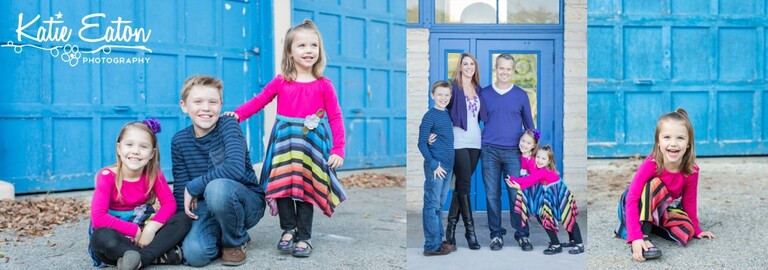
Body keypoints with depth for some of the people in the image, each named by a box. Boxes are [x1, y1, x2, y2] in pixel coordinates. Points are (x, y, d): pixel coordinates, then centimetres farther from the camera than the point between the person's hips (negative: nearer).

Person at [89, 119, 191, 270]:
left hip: (144, 233, 4)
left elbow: (169, 203, -9)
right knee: (102, 237, -37)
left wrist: (151, 228, -26)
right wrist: (135, 231, -21)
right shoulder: (107, 176, -13)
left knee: (183, 220, -17)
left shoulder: (153, 174, -3)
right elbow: (98, 217, -22)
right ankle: (160, 256, -31)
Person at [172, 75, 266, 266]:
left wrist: (193, 186, -22)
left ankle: (236, 242, -7)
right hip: (208, 208, 3)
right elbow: (180, 187, 5)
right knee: (194, 254, -26)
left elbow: (236, 168, -31)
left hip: (248, 202, -3)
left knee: (217, 187, -37)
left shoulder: (228, 125, -14)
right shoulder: (179, 141, -1)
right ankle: (222, 236, 11)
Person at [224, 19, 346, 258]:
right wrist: (236, 115, -11)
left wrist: (338, 150, -9)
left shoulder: (324, 86, -1)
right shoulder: (280, 82, 2)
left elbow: (336, 118, -2)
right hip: (284, 144, 1)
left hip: (312, 146, -1)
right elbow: (259, 101, 5)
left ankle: (303, 237, 16)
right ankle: (288, 230, 20)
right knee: (283, 187, 0)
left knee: (306, 189, 4)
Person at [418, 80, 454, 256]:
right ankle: (432, 246, 6)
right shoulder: (429, 116, -10)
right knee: (431, 206, 0)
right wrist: (434, 164, -15)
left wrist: (448, 163, 11)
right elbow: (421, 144, -12)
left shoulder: (447, 114, 11)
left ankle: (438, 241, 24)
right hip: (435, 167, -7)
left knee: (439, 205, 15)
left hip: (447, 166, 7)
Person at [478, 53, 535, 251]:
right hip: (489, 150, 1)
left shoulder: (521, 95, 6)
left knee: (517, 194, -2)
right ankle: (496, 234, 15)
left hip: (514, 151, 0)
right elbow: (480, 120, 11)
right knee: (492, 195, 4)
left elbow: (528, 123, 12)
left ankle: (522, 235, 11)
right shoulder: (484, 94, 5)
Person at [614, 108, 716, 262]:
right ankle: (642, 235, -32)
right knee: (654, 184, -32)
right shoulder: (650, 165, -31)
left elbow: (689, 201, -1)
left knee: (685, 232, -22)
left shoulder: (691, 171, -18)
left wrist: (696, 229, 5)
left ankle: (648, 224, 3)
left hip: (660, 210, 5)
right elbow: (632, 199, -35)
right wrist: (636, 236, -44)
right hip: (637, 207, -5)